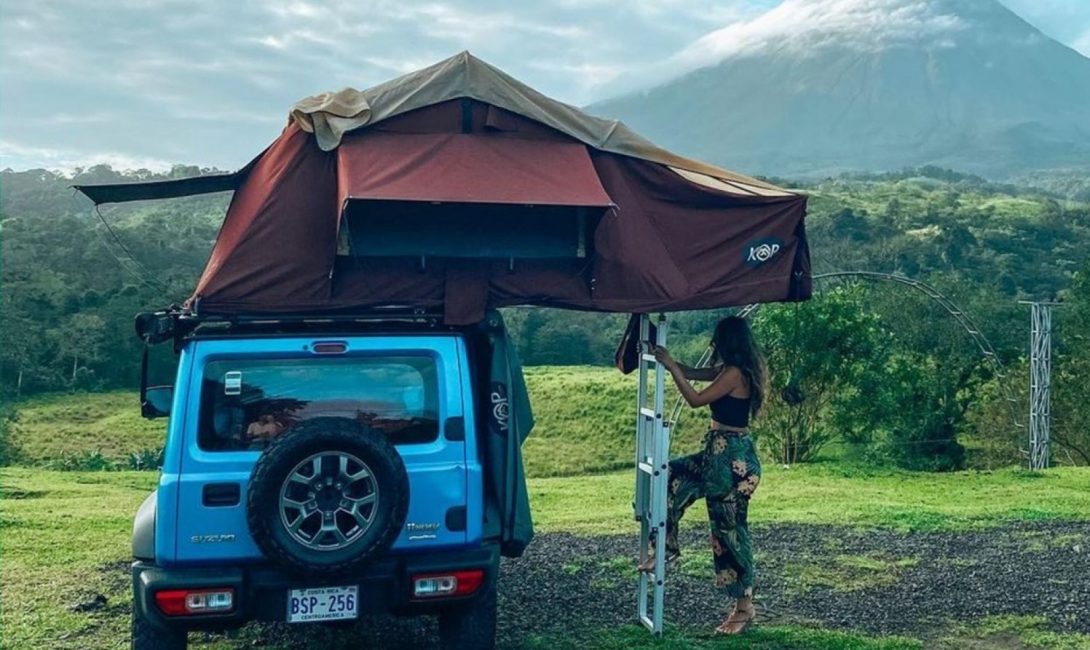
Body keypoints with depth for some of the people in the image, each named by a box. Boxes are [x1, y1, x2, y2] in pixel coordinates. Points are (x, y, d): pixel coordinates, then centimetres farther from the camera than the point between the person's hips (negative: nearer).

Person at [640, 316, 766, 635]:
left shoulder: (735, 373, -18)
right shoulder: (729, 370, 11)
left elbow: (696, 399, -18)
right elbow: (692, 373, 22)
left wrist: (670, 366, -13)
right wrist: (667, 359, 14)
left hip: (733, 458, -10)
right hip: (720, 453, 10)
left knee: (730, 529, -2)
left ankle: (745, 606, 9)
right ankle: (668, 545, 24)